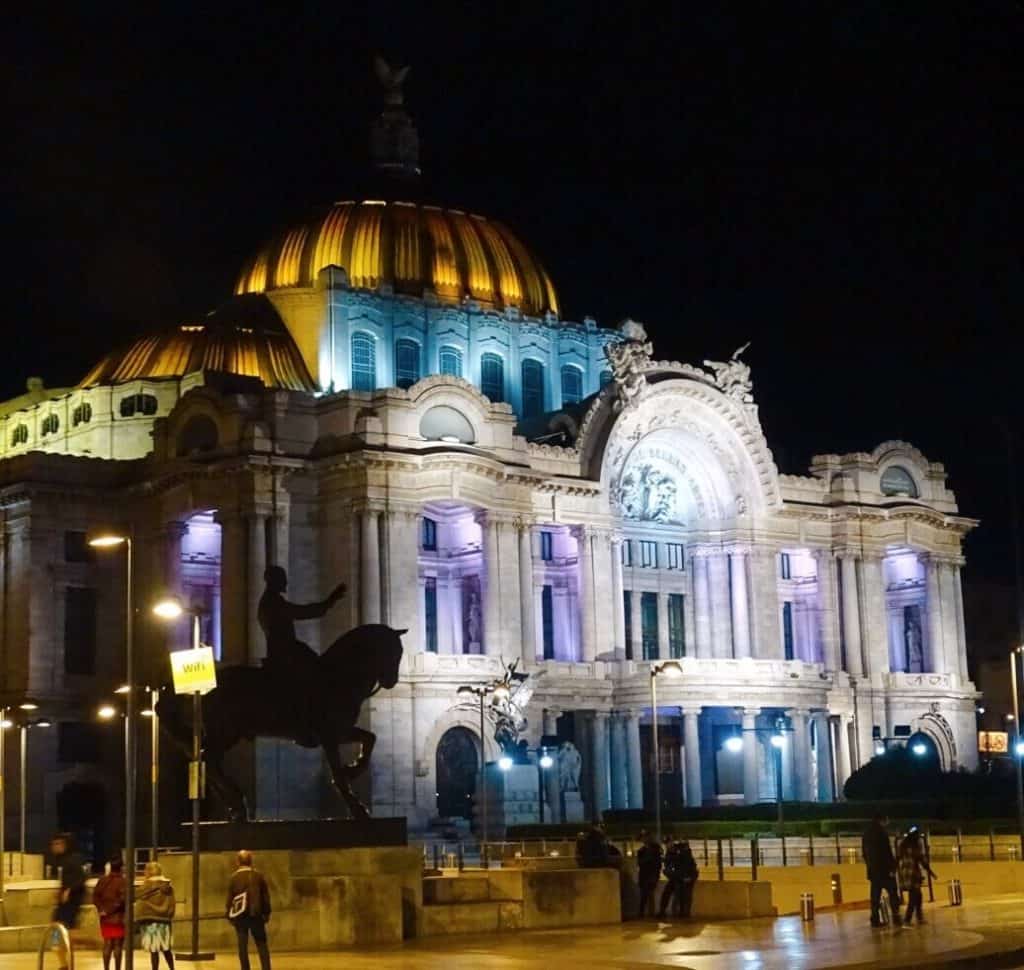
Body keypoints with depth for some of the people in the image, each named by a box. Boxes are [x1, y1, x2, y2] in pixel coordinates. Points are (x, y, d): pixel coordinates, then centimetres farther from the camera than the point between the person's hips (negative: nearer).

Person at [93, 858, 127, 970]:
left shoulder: (102, 880, 7)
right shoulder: (122, 881, -11)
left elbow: (95, 896, 2)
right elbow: (122, 899, -20)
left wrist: (101, 909, -4)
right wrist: (111, 910, -12)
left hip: (105, 918, 5)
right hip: (118, 917, -5)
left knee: (107, 944, 11)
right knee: (118, 945, -1)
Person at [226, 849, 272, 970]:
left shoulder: (234, 876, -4)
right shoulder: (258, 875, 1)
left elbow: (230, 897, -3)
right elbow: (266, 895, 4)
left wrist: (228, 915, 5)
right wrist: (266, 913, 12)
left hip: (240, 914, -1)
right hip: (256, 914, 1)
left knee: (242, 945, 4)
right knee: (261, 944, 7)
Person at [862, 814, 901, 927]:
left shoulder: (866, 833, 15)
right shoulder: (881, 831, -9)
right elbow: (886, 851, -15)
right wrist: (892, 867, -14)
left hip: (872, 869, 7)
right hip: (884, 868, -7)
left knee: (875, 896, 6)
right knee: (893, 893, -3)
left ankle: (875, 920, 1)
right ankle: (896, 917, -10)